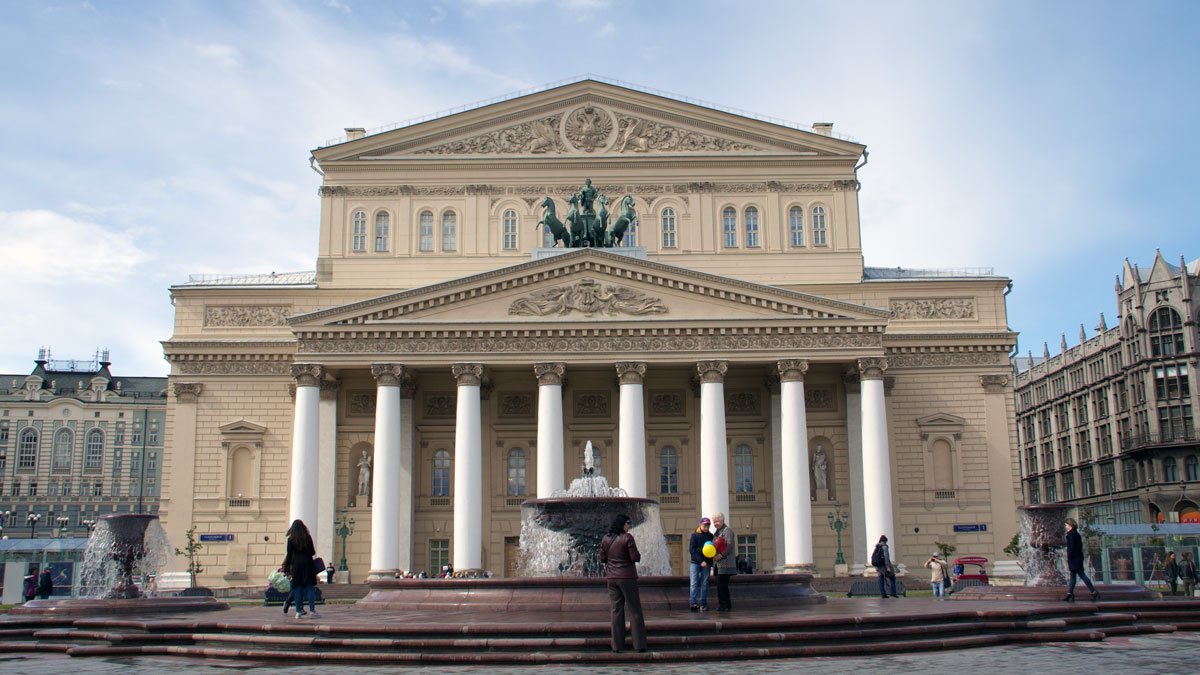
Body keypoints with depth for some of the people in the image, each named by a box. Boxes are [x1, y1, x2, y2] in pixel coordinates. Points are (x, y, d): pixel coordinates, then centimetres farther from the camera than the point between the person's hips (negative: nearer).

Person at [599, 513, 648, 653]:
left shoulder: (605, 539, 4)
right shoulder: (627, 538, -13)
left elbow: (602, 559, 10)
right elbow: (635, 558, -14)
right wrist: (638, 555, 7)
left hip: (612, 578, 5)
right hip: (627, 577, -5)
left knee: (616, 610, 10)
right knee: (634, 610, 3)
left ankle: (617, 645, 9)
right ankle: (639, 644, 4)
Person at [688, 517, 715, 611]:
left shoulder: (711, 536, 7)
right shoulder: (695, 535, -2)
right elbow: (691, 550, -8)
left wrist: (711, 563, -6)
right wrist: (701, 561, -16)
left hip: (706, 564, 3)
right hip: (695, 563, -3)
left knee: (704, 584, 4)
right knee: (694, 584, -5)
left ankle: (703, 604, 7)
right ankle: (693, 603, -5)